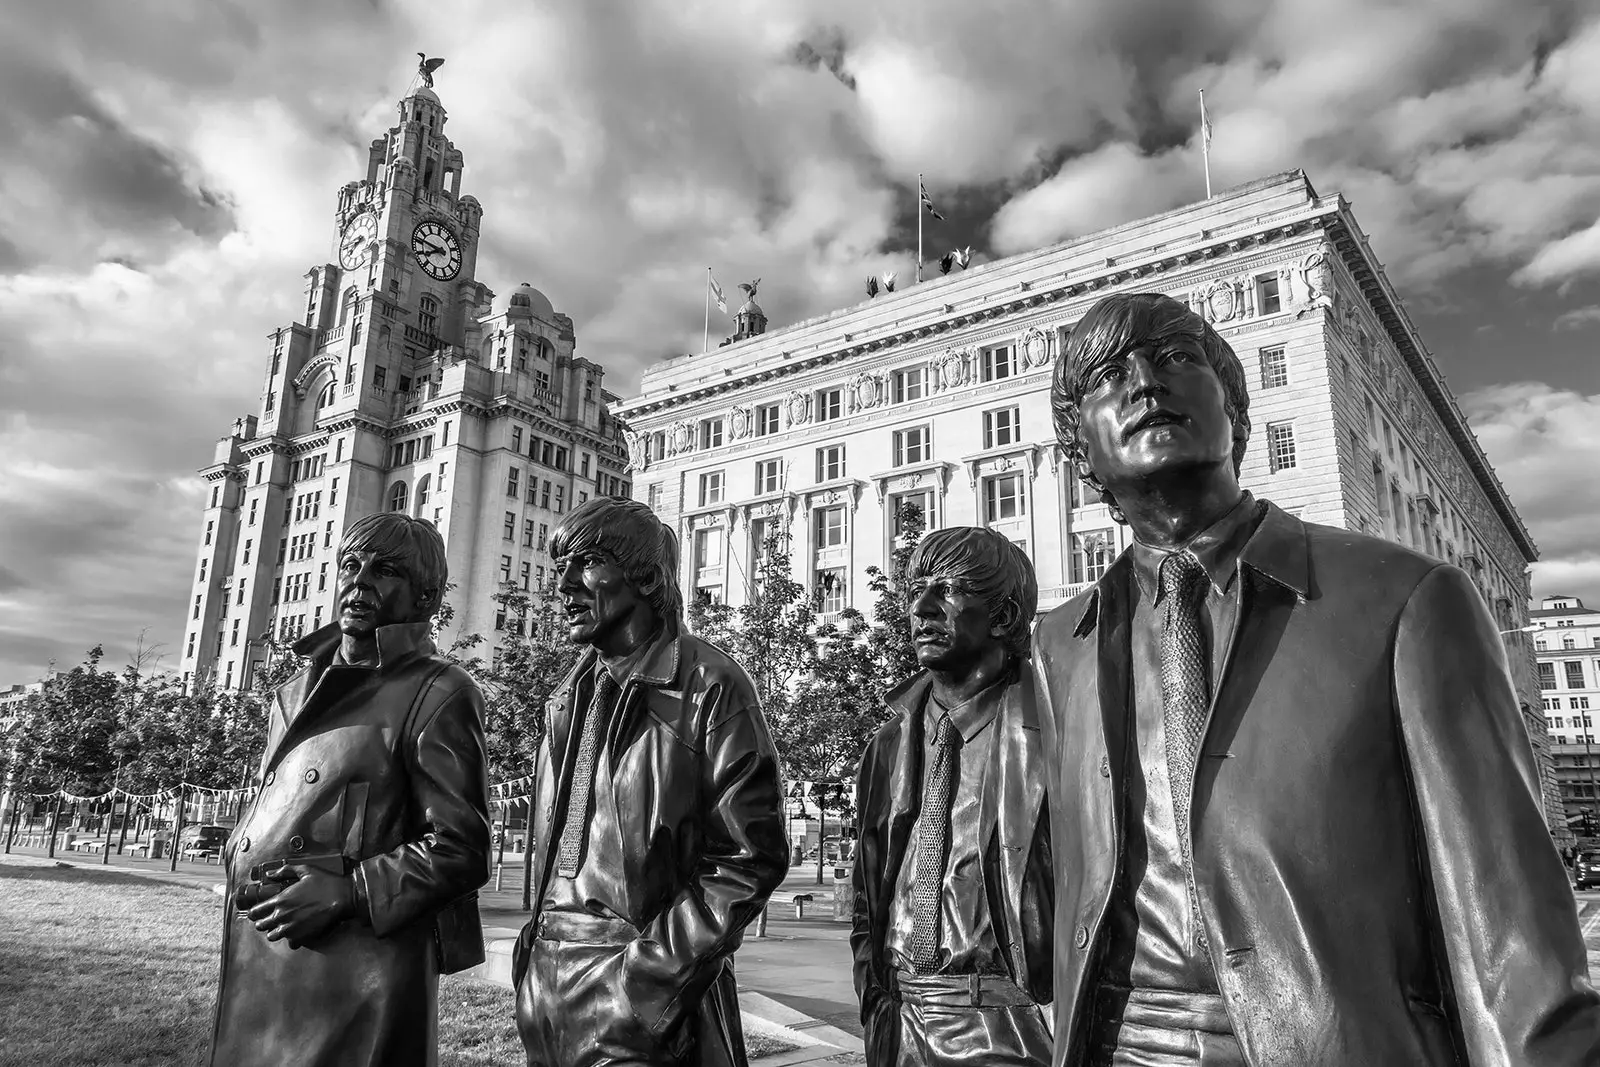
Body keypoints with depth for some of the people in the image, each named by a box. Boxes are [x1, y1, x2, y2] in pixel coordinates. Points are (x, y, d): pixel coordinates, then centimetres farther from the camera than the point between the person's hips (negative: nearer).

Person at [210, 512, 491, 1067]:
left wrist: (347, 893, -17)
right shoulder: (294, 691, 15)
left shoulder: (437, 694, -7)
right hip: (255, 960, 7)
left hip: (361, 967, -6)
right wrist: (243, 877, 7)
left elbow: (460, 850, -11)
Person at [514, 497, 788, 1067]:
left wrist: (648, 975, -18)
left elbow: (750, 859, -15)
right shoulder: (571, 696, 10)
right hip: (546, 983, 6)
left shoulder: (707, 686, -12)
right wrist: (537, 943, 8)